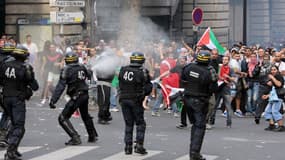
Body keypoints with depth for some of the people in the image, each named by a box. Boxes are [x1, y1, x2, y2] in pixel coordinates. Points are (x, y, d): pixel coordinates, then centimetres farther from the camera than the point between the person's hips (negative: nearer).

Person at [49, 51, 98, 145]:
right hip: (85, 95, 7)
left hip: (76, 96, -7)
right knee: (85, 116, 29)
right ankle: (93, 136, 41)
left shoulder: (66, 70, -12)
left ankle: (75, 138, -14)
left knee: (63, 118, -3)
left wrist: (53, 100, -20)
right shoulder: (82, 67, 5)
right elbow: (89, 75, 27)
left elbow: (60, 86, -19)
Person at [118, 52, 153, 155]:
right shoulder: (142, 72, -12)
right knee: (140, 123, 8)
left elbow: (119, 84, 7)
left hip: (123, 100, 4)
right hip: (136, 101, -4)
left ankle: (128, 147, 11)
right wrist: (143, 93, 10)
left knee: (128, 124, 12)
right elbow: (148, 88, -9)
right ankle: (139, 145, -2)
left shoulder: (123, 70, -1)